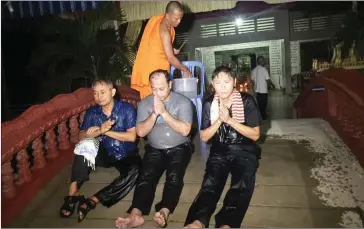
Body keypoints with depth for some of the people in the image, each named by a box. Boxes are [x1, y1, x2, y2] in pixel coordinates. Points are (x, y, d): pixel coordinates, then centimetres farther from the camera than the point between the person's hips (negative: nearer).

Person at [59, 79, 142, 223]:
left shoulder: (127, 109, -11)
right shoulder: (92, 112, -1)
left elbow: (132, 136, -17)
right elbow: (82, 137, -10)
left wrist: (105, 131, -21)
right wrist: (99, 131, -30)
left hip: (126, 156, -2)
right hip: (104, 154, 3)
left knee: (134, 170, -34)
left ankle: (93, 200, -31)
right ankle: (73, 192, -21)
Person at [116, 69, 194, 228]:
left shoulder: (183, 102, -8)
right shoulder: (144, 104, 0)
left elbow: (185, 130, -18)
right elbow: (141, 132, -8)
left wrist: (164, 112, -24)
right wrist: (154, 114, -22)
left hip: (179, 148, -2)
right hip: (155, 149, 2)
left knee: (174, 177, -28)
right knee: (146, 176, -23)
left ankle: (164, 212, -42)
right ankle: (136, 214, -35)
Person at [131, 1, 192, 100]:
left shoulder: (160, 19, 3)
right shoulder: (164, 31, -24)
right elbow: (170, 58, -24)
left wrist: (170, 50, 4)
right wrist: (185, 70, -12)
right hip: (153, 67, -9)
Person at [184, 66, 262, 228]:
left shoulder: (247, 101, -4)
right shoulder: (209, 103, 2)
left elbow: (255, 135, -7)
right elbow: (204, 137, 2)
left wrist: (230, 120, -18)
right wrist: (219, 120, -15)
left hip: (244, 151, -1)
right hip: (219, 151, 1)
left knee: (241, 187, -30)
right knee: (210, 183, -28)